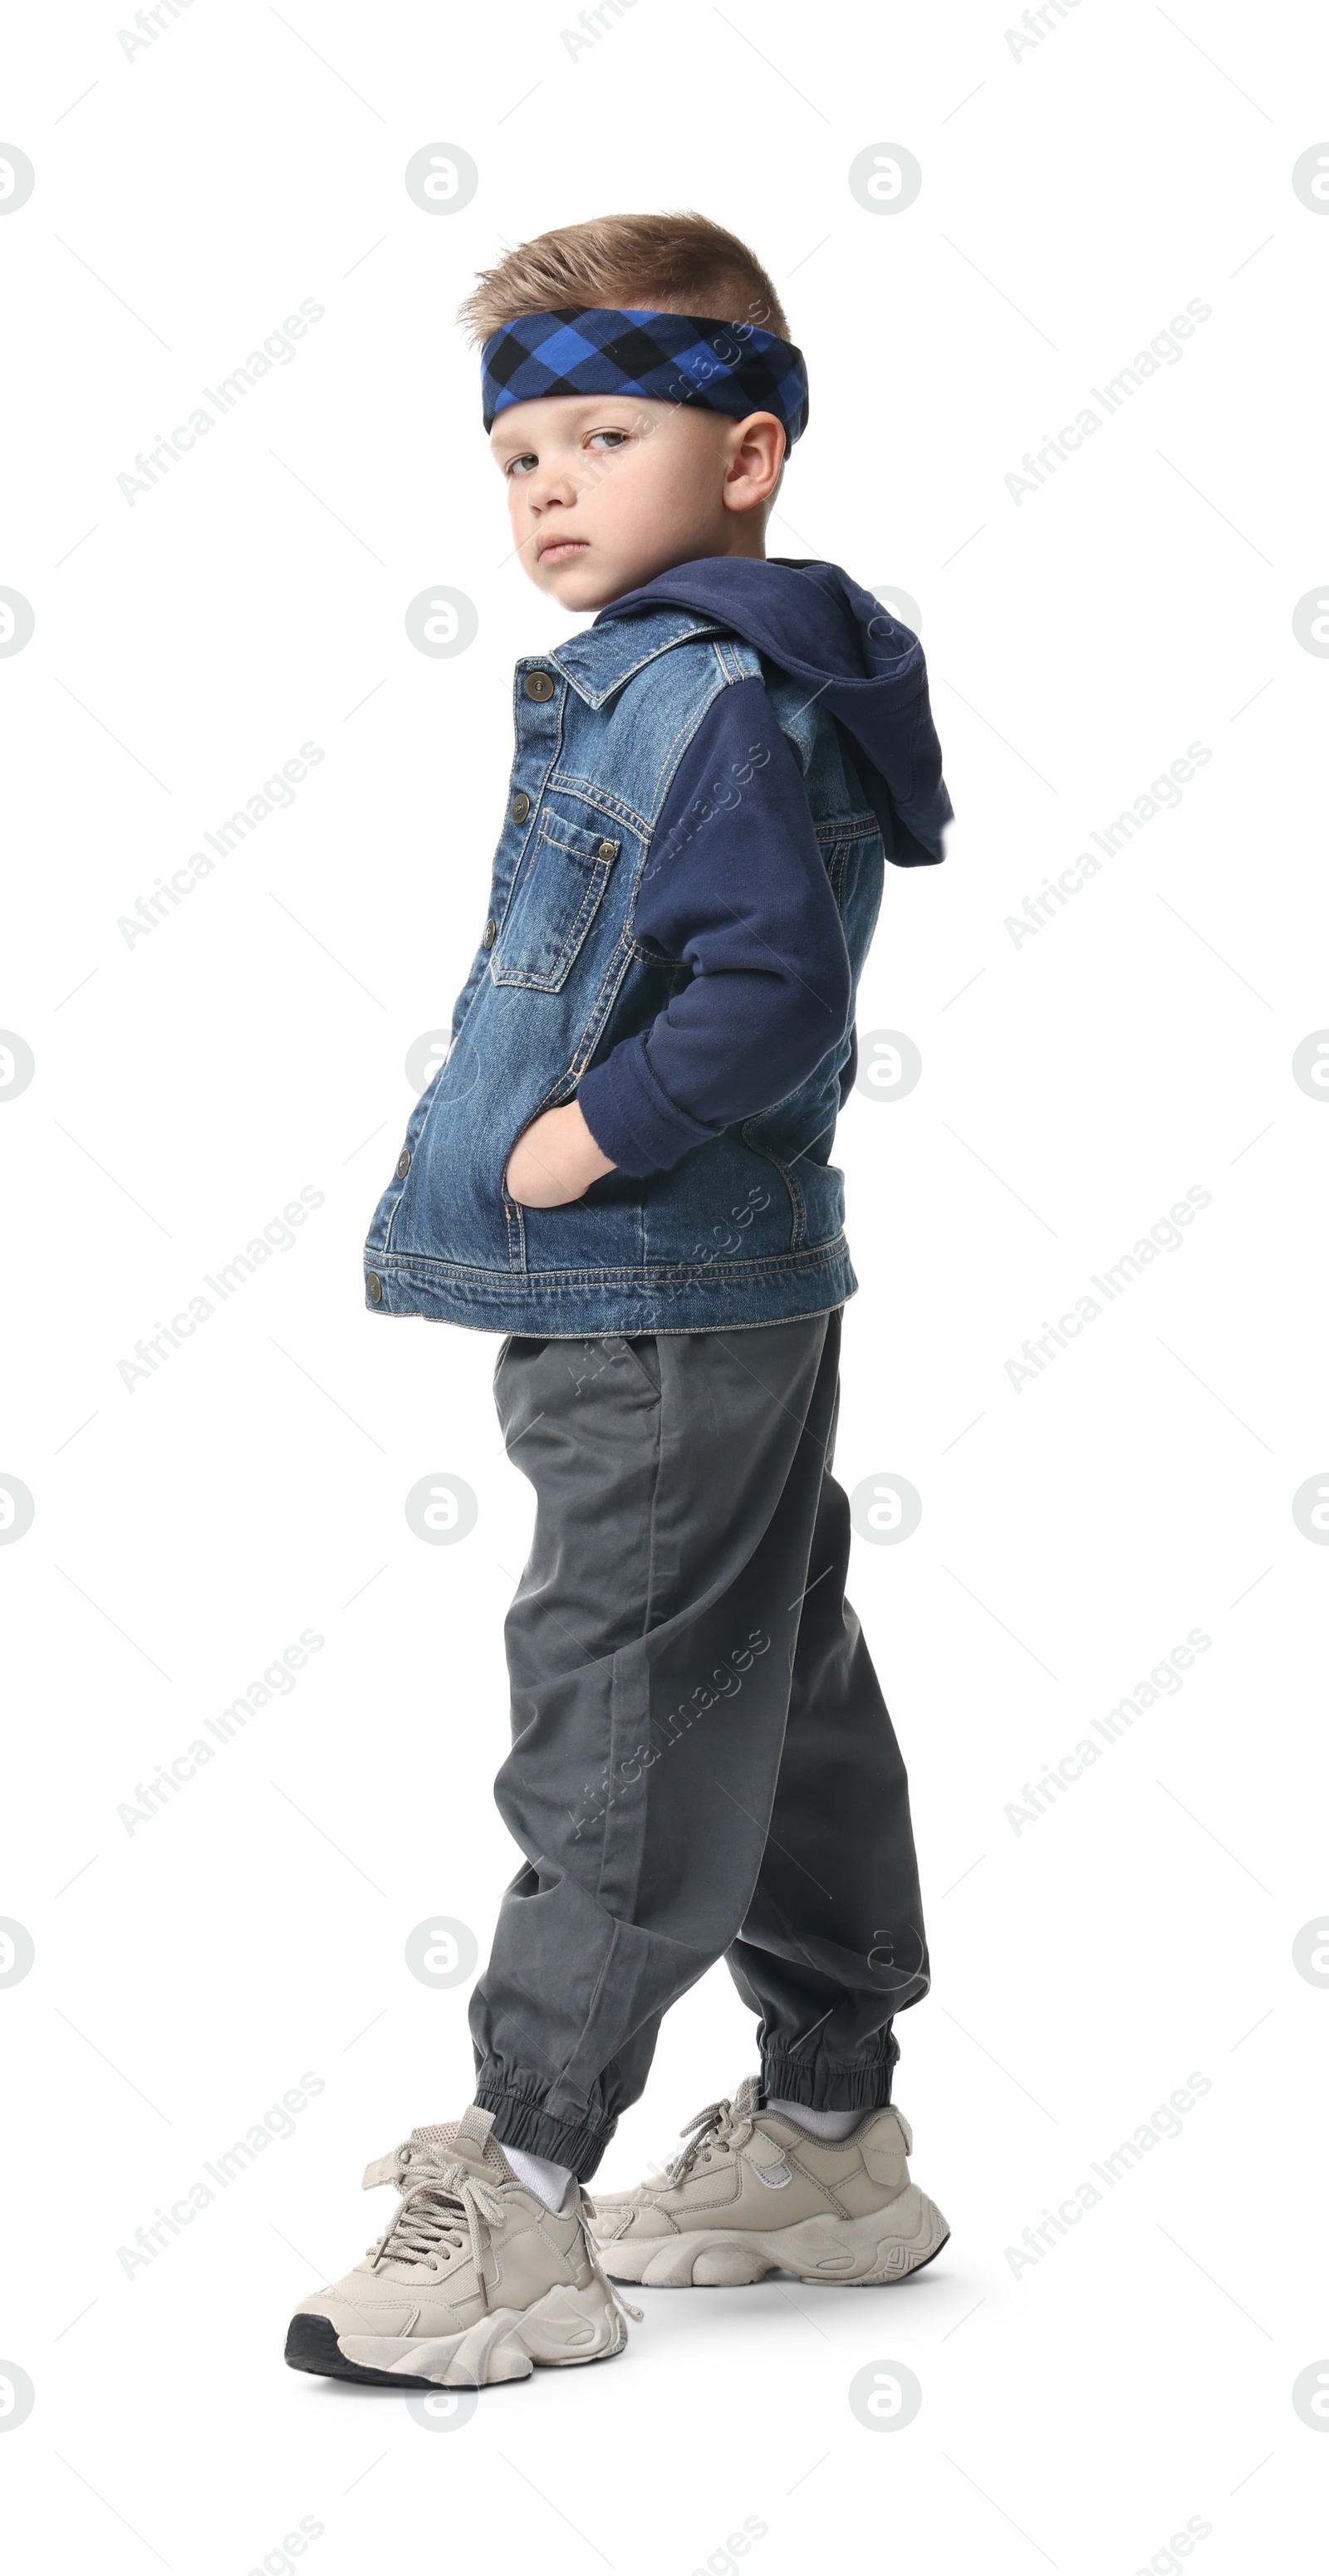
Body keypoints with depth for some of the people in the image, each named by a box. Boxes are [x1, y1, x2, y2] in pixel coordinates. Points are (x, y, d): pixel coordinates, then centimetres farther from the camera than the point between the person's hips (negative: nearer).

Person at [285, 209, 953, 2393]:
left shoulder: (717, 701, -17)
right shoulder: (640, 683, 14)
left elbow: (773, 984, -29)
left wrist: (588, 1137, -21)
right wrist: (572, 1138, 11)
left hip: (669, 1325, -11)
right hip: (716, 1306, 11)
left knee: (619, 1739, -4)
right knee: (777, 1710, 17)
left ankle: (520, 2206, 3)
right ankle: (831, 2136, 29)